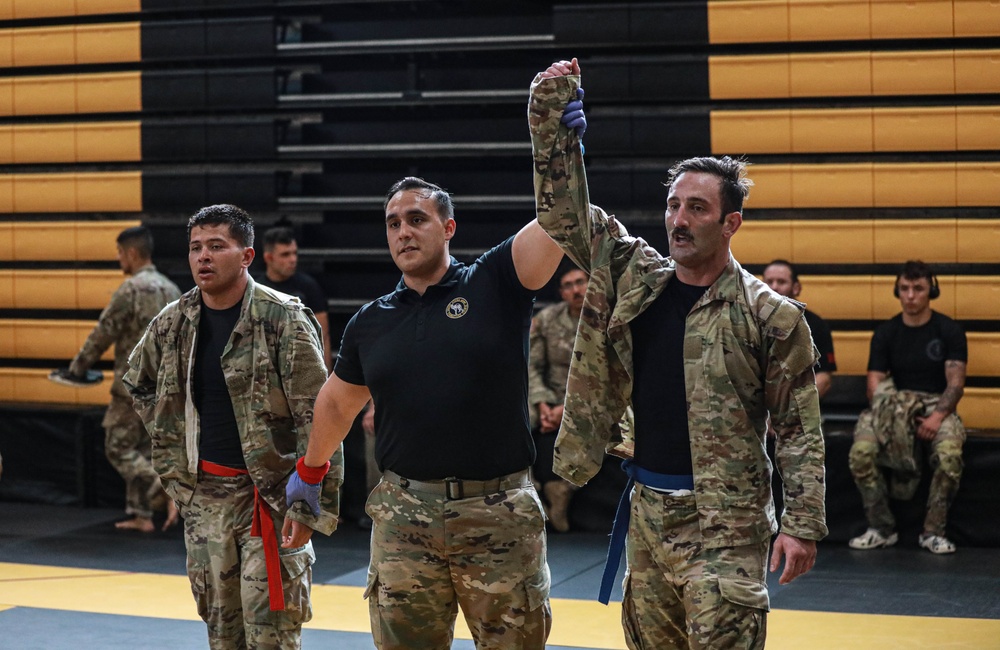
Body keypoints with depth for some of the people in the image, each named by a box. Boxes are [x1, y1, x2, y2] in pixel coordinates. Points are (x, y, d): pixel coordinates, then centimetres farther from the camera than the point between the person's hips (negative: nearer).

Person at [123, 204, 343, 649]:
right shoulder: (172, 323, 4)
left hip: (271, 495, -6)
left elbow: (318, 419, -15)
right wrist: (173, 455, 15)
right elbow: (138, 383, 25)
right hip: (205, 495, 6)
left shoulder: (284, 320, -12)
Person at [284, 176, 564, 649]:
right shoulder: (370, 323, 9)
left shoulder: (494, 284, 0)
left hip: (499, 515, -3)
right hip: (402, 516, 3)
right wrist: (308, 472, 33)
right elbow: (336, 402, 24)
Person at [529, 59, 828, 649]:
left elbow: (800, 430, -6)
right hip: (647, 511, 6)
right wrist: (553, 112, -3)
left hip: (725, 519, -5)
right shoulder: (634, 277, 6)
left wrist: (803, 526, -12)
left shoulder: (770, 316, -6)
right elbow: (564, 210, 6)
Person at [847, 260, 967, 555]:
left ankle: (933, 532, -16)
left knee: (950, 455, -35)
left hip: (938, 407, -2)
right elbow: (875, 385, 1)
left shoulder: (949, 331, 2)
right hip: (897, 407, 2)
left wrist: (938, 416, -24)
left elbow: (956, 383, -6)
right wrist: (887, 418, -19)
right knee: (861, 452, -28)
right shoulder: (886, 333, 8)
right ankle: (881, 528, -11)